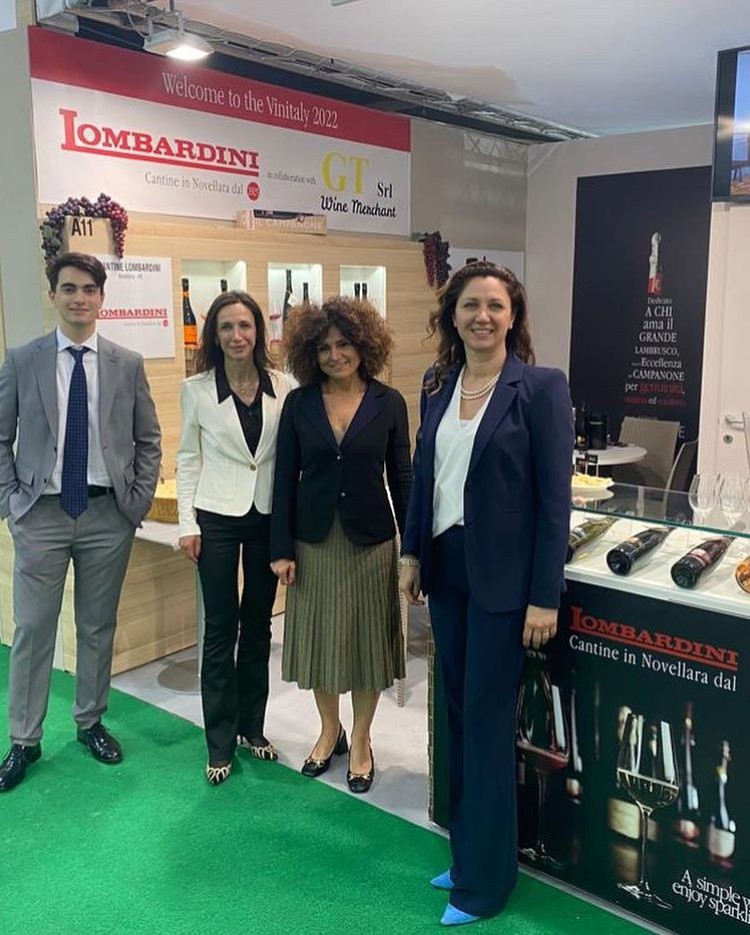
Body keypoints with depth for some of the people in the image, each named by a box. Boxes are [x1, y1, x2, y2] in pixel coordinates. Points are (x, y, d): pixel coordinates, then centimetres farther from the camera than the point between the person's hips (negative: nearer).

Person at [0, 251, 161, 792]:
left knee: (98, 626, 12)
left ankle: (91, 722, 30)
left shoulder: (128, 364, 2)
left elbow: (149, 441, 7)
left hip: (108, 515, 1)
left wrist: (139, 501, 0)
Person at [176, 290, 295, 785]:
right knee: (220, 629, 4)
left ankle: (253, 727, 29)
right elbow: (189, 458, 1)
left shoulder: (283, 387, -2)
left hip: (268, 517, 2)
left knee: (258, 624, 12)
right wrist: (187, 523, -4)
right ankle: (221, 743, 18)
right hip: (217, 517, -1)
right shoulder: (197, 388, -3)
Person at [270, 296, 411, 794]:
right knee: (319, 638, 12)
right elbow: (285, 477, 0)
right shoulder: (299, 403, -1)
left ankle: (361, 741, 28)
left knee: (366, 639, 8)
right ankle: (330, 730, 35)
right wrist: (282, 548, -3)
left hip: (370, 541, -1)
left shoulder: (388, 402, -3)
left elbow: (402, 478, 0)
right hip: (313, 541, 1)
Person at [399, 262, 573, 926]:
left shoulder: (541, 388, -10)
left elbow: (555, 498, -12)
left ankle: (485, 879, 21)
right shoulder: (438, 384, 6)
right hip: (445, 567, 6)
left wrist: (545, 596, -13)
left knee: (486, 720, 3)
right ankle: (467, 850, 33)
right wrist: (413, 554, 9)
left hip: (501, 577, -5)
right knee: (459, 714, 15)